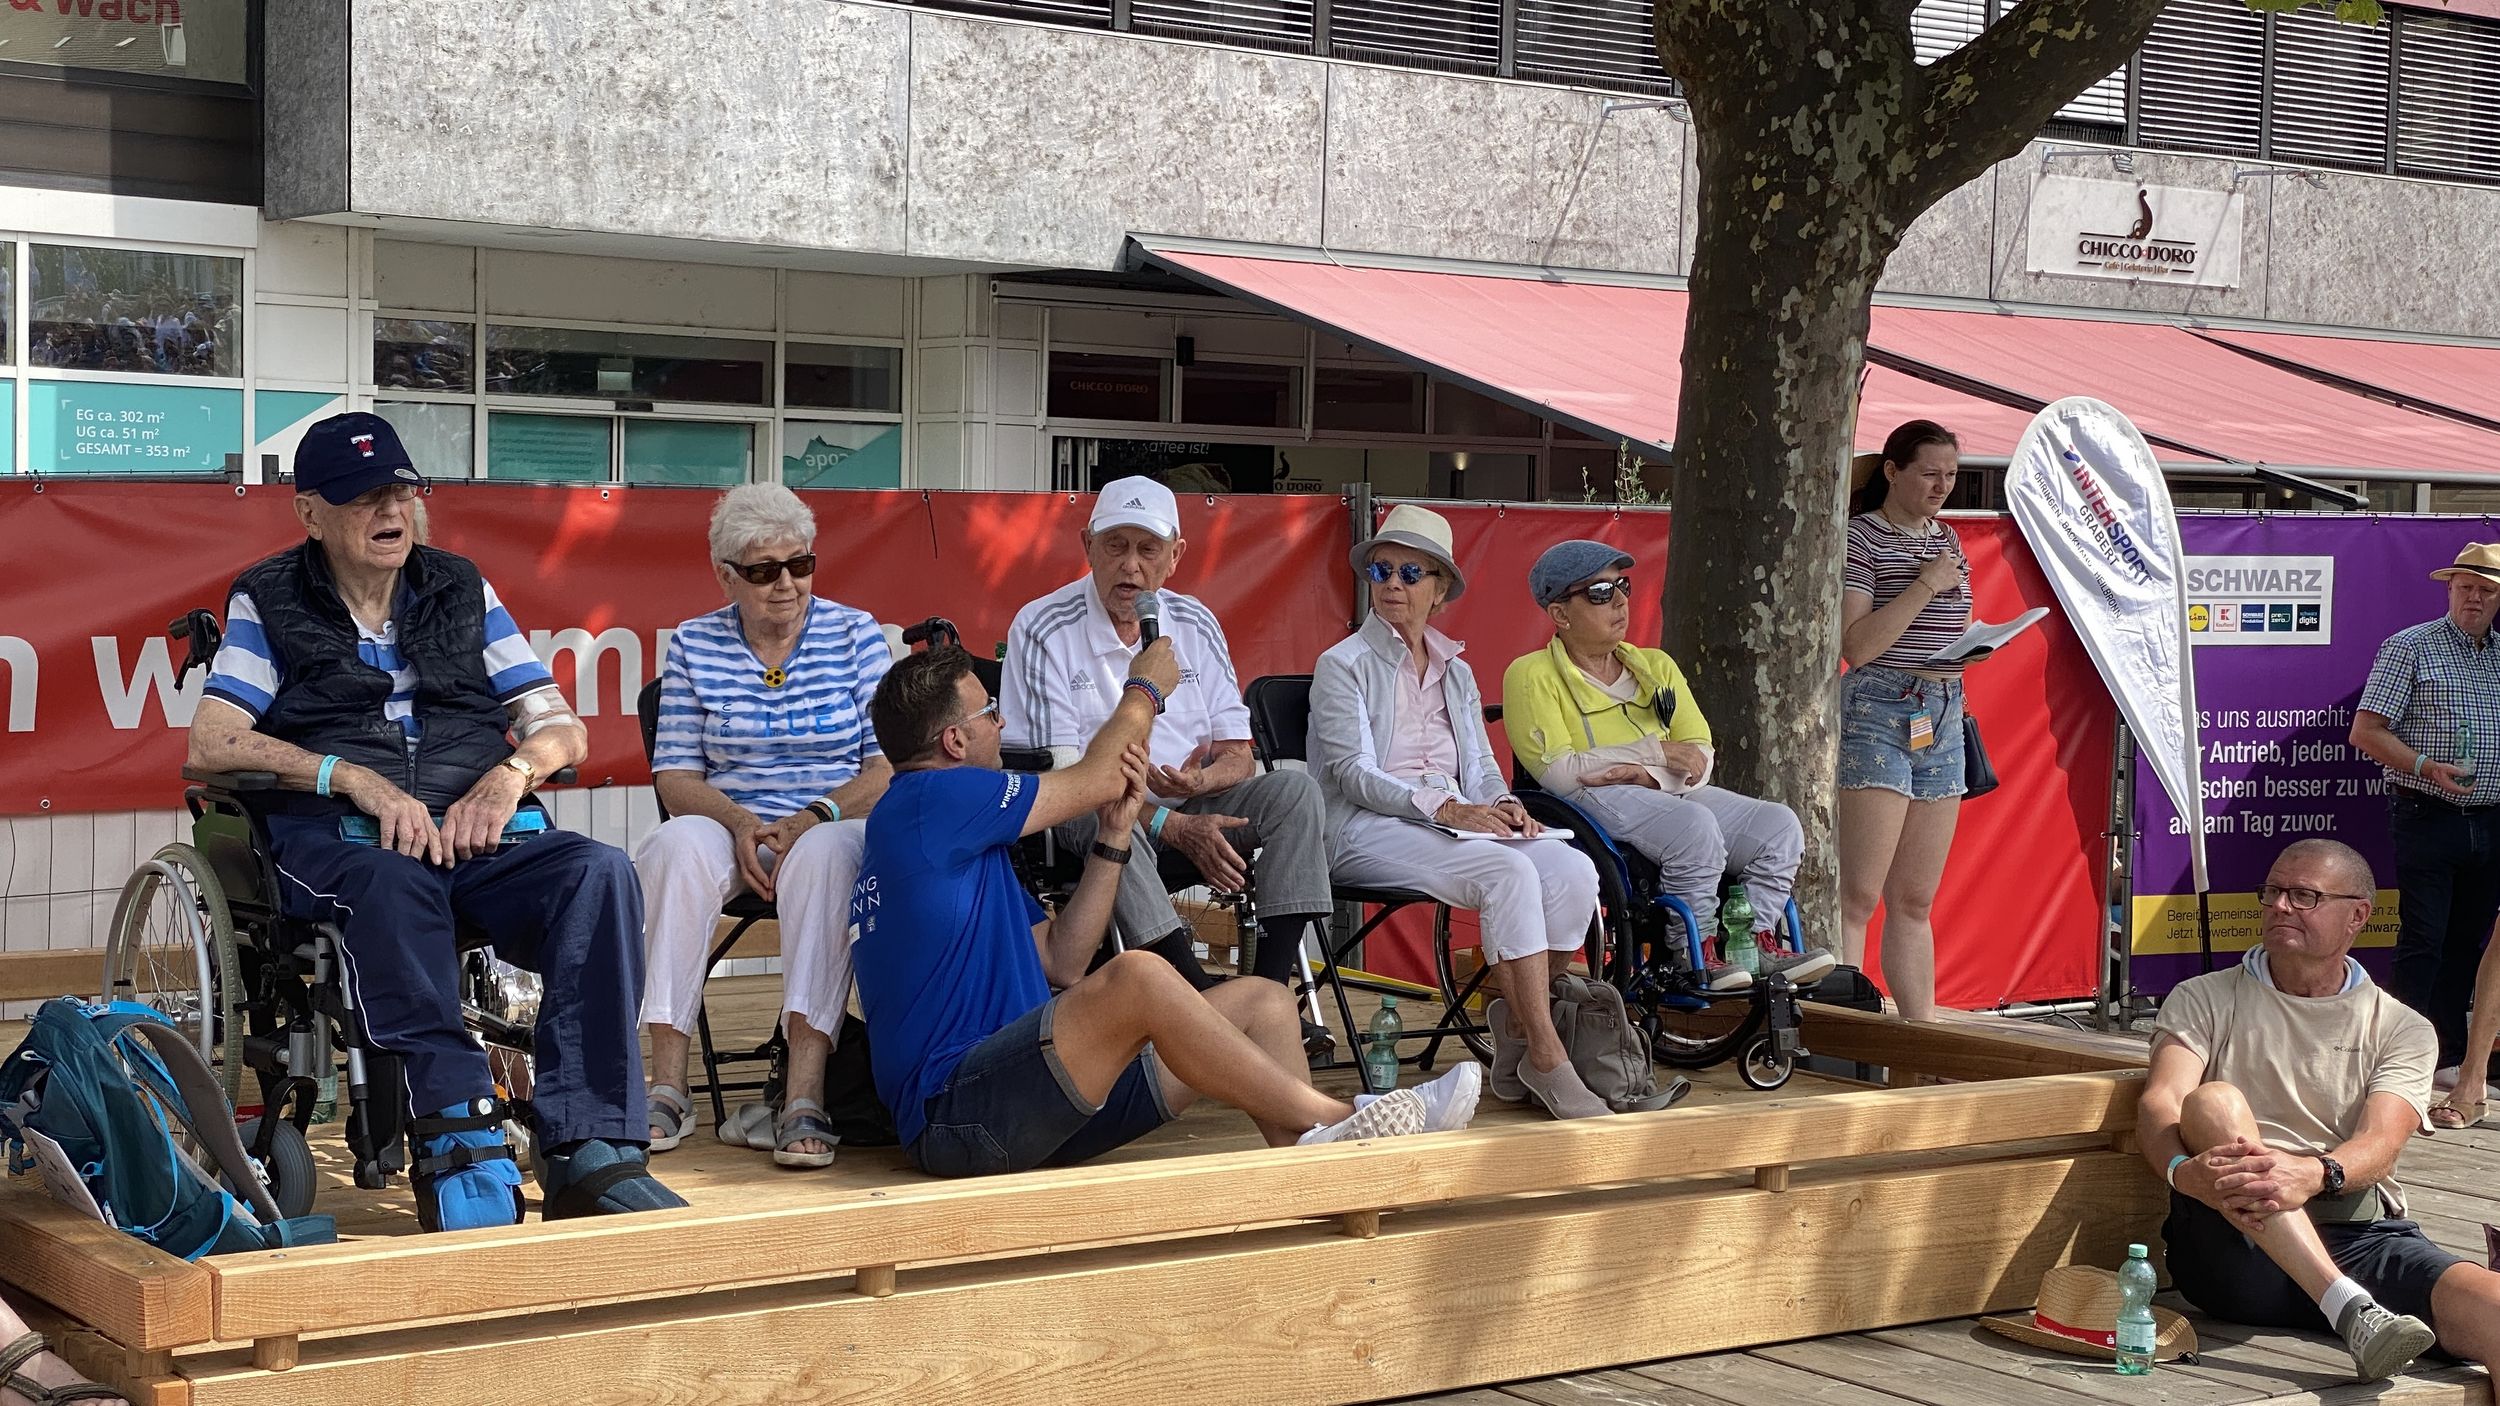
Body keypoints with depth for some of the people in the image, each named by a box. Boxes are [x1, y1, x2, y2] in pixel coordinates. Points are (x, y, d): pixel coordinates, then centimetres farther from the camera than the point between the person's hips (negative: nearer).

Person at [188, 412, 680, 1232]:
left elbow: (562, 729, 18)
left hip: (480, 834, 3)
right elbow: (210, 743, -1)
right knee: (394, 882, -40)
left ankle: (587, 1148, -36)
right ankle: (460, 1136, -45)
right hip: (337, 838, -3)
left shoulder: (462, 591, 21)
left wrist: (511, 773, -7)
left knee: (601, 873, -29)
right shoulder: (269, 602, 13)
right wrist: (358, 781, -12)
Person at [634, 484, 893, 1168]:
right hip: (728, 824, 1)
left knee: (821, 855, -38)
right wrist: (740, 822, -15)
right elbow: (674, 775, 5)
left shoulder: (855, 633, 6)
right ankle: (667, 1086, -35)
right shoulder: (694, 644, 9)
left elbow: (889, 765, 0)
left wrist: (812, 818, -16)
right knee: (680, 843, -34)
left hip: (834, 825, -1)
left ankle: (805, 1093, -45)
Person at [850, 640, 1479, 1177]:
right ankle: (1337, 1123, -22)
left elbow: (1060, 962, 18)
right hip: (956, 1115, -10)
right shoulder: (923, 801, -6)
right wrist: (1144, 691, 17)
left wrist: (1114, 835, 9)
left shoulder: (960, 838, 25)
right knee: (1138, 975, -33)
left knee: (1261, 1001, 3)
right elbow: (1098, 778, -1)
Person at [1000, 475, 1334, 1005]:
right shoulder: (1042, 629, -6)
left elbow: (1239, 757, 7)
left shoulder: (1194, 624, 8)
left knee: (1294, 790, -17)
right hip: (1082, 820, -5)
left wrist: (1200, 780, -20)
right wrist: (1172, 827, -23)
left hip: (1191, 805, 5)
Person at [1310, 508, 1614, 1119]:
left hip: (1458, 821, 6)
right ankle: (1545, 1059, -29)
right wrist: (1445, 807, -20)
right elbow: (1355, 775, -7)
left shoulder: (1457, 672, 23)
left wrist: (1501, 803, -5)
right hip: (1371, 832, -6)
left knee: (1573, 869, -23)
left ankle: (1518, 1026, -12)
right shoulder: (1344, 664, 3)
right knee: (1510, 873, -33)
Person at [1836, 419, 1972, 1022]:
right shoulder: (1861, 537, -7)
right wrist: (1925, 585, -17)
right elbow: (1858, 645, -16)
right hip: (1878, 711, -7)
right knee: (1860, 895, -12)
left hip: (1942, 716, 8)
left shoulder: (1948, 539, 17)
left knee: (1915, 901, 11)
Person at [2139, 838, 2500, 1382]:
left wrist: (2313, 1174, -29)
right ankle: (2350, 1310, -41)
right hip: (2233, 1244, 1)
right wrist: (2185, 1169, -28)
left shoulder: (2402, 1029, 16)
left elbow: (2379, 1145, -3)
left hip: (2360, 1231, 0)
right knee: (2213, 1104, -32)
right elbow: (2160, 1103, -2)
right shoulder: (2204, 1000, 16)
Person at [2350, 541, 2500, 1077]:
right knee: (2421, 942, -8)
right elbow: (2366, 732, -8)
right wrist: (2427, 768, -20)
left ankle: (2450, 1057, 17)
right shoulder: (2410, 647, -2)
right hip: (2428, 818, -6)